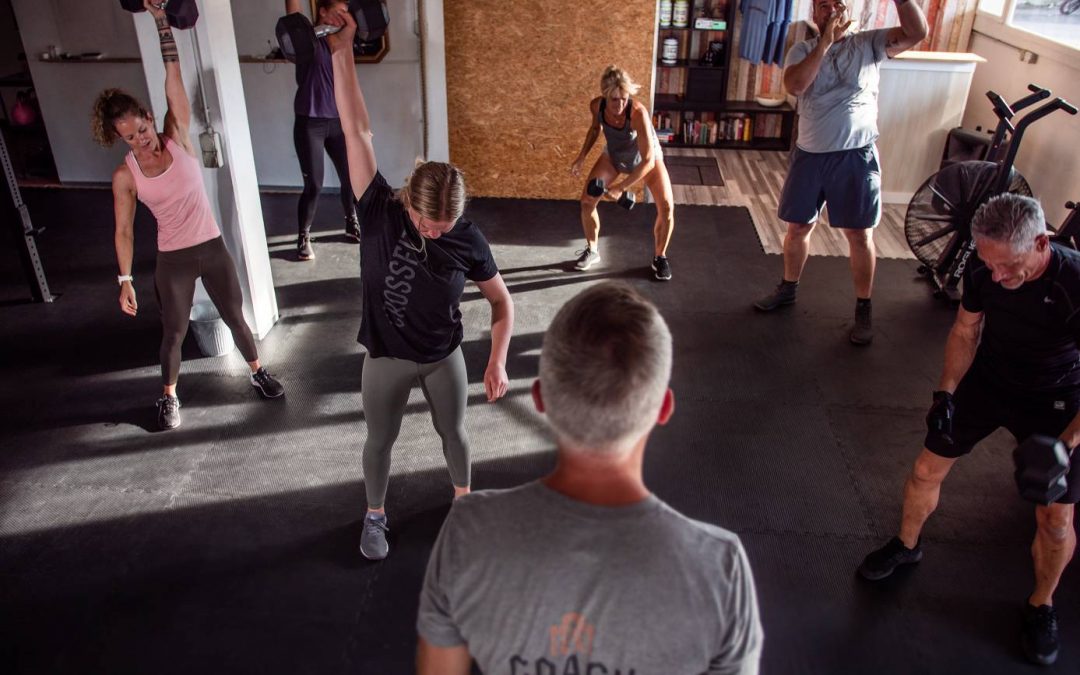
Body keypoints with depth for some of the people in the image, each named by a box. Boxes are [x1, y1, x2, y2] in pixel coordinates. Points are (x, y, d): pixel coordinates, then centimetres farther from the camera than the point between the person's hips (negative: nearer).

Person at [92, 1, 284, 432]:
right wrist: (125, 280, -3)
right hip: (173, 260, -1)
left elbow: (173, 79, -16)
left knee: (235, 318, 15)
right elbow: (124, 231, -2)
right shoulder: (125, 176, -9)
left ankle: (258, 373, 37)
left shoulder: (177, 138, -8)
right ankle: (169, 396, 34)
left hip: (212, 249, 1)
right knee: (174, 332, 13)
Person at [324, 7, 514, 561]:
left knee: (454, 432, 21)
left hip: (444, 358, 1)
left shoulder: (467, 240, -18)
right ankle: (375, 516, 45)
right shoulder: (379, 212, -21)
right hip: (386, 360, 0)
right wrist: (342, 49, -33)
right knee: (380, 440, 18)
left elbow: (502, 301, -6)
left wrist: (498, 361, -16)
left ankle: (463, 496, 51)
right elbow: (356, 131, -28)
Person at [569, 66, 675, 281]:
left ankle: (659, 257, 6)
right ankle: (592, 250, 17)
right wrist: (582, 156, -8)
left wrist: (621, 187, -40)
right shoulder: (596, 105, -26)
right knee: (587, 200, -6)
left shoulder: (638, 113, -40)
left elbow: (648, 160, -40)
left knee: (666, 207, -17)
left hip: (646, 159, -4)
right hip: (614, 156, 4)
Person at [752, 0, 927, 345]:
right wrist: (825, 41, -20)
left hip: (856, 155, -2)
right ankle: (788, 288, 35)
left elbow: (917, 33, -13)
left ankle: (863, 309, 14)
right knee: (798, 227, 14)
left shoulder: (869, 43, 1)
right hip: (810, 154, 2)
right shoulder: (802, 50, 4)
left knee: (860, 235, 2)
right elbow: (795, 85, -16)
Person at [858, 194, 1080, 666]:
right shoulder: (982, 271, -21)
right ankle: (906, 545, 35)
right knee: (927, 470, 7)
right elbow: (966, 332, -2)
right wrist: (946, 392, -12)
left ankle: (1041, 605, 28)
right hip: (986, 379, 3)